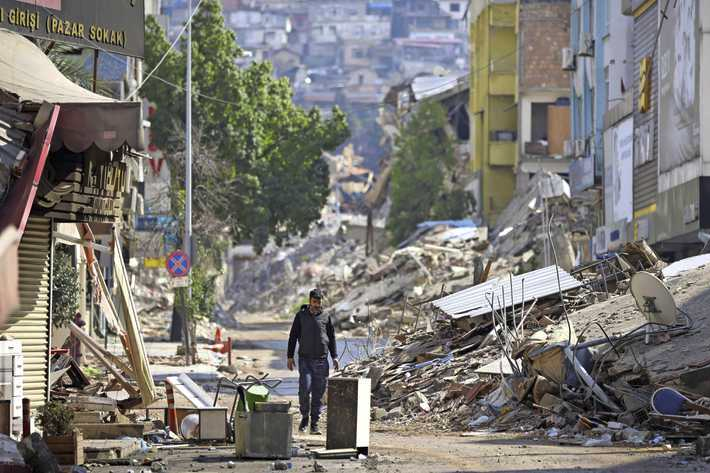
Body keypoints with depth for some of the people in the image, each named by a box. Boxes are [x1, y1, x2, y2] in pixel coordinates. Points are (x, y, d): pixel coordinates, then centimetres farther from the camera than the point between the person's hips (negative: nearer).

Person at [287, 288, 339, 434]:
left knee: (318, 394, 0)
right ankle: (304, 417, 6)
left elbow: (332, 338, 14)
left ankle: (314, 425, 6)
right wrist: (290, 356, 0)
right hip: (305, 359, -2)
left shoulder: (326, 317, 8)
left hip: (321, 361, 2)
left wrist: (335, 357, 5)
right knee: (304, 389, -14)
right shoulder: (301, 316, 4)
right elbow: (293, 336, 6)